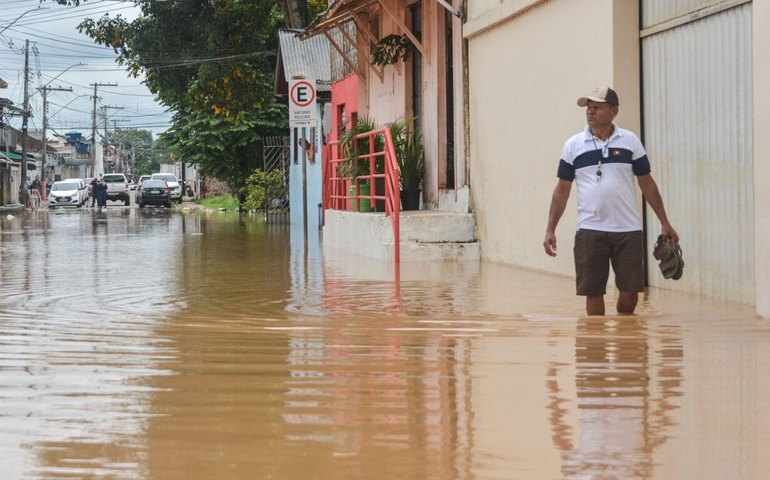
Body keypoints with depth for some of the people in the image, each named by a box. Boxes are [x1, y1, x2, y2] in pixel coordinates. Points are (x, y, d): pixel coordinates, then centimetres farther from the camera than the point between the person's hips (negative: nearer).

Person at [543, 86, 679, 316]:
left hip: (628, 230, 0)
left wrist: (664, 223, 6)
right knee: (593, 292, 0)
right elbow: (562, 189, 7)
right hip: (590, 232, 0)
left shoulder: (630, 142, 4)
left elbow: (647, 183, 9)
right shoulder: (573, 146, 4)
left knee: (630, 291, 0)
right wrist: (550, 230, 1)